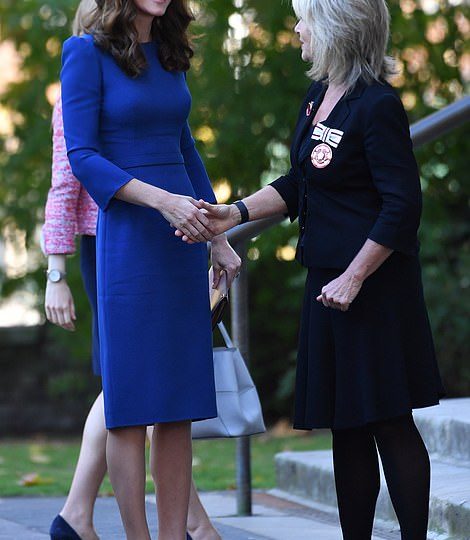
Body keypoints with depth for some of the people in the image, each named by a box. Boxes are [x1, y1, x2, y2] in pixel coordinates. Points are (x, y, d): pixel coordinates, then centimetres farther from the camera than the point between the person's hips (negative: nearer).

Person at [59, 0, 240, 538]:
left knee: (180, 399, 5)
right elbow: (81, 156, -12)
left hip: (182, 242, 6)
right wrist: (162, 200, -21)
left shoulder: (167, 55, 13)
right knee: (132, 402, -3)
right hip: (127, 237, -6)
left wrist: (218, 236, 17)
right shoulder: (87, 52, -6)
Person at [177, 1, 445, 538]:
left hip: (374, 284, -9)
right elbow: (297, 184, 19)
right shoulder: (318, 96, 11)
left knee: (388, 422, -3)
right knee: (346, 427, 11)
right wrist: (235, 214, 8)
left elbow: (402, 206, -18)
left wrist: (354, 278, -18)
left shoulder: (378, 106, -16)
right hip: (329, 281, 9)